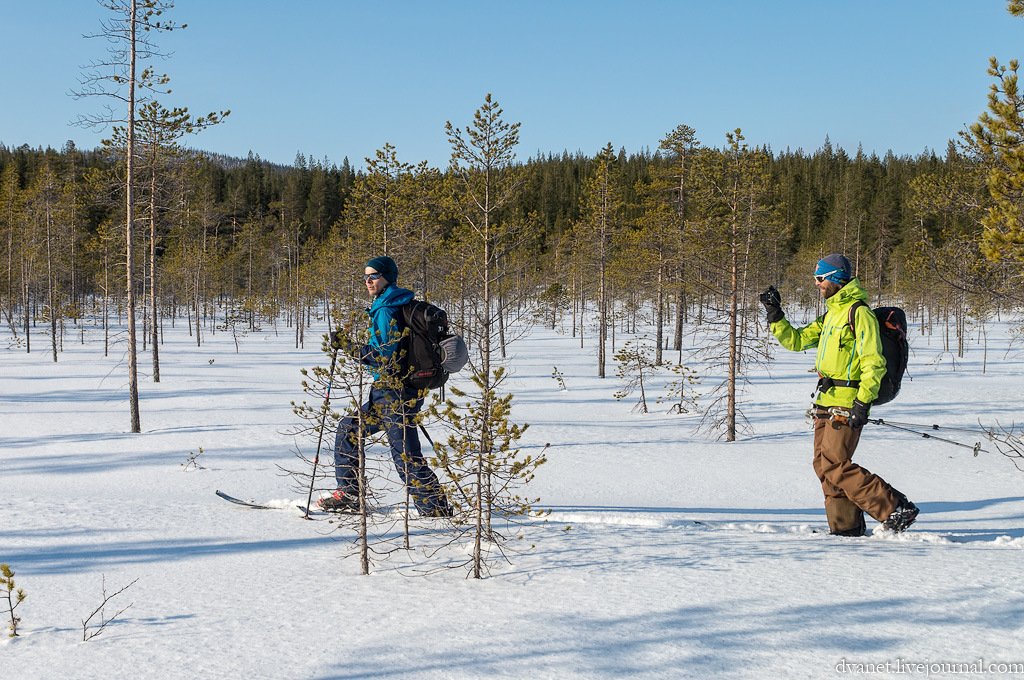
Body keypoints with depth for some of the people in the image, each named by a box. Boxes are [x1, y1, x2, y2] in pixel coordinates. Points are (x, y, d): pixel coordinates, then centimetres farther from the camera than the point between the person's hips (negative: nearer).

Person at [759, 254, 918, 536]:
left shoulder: (859, 313, -11)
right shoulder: (830, 315, 18)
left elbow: (874, 363, -16)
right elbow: (796, 340, 23)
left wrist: (862, 402, -21)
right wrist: (775, 315, 11)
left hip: (847, 404, -9)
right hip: (825, 402, 9)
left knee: (835, 467, -12)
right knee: (823, 466, 8)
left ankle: (897, 509, -5)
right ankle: (846, 526, 15)